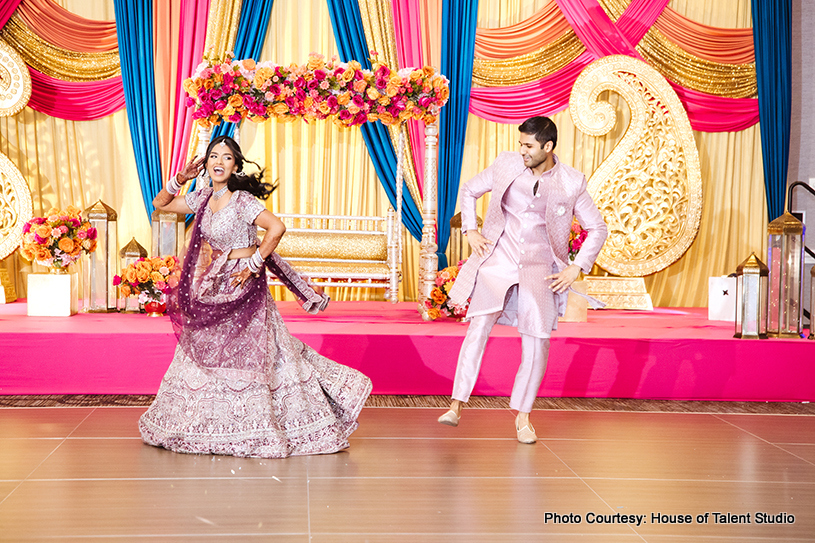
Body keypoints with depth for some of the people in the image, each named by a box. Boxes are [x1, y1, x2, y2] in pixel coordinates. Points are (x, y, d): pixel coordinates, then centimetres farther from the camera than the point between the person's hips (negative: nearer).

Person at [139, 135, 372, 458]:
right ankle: (209, 427, 27)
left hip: (242, 287, -7)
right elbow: (160, 204, 16)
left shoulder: (243, 200, -15)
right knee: (204, 356, 13)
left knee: (247, 356, -4)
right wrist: (180, 179, -1)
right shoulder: (202, 199, 5)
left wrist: (253, 265, -20)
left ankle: (259, 427, 7)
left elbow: (277, 228, -26)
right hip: (211, 291, 7)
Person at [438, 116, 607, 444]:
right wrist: (470, 231, 4)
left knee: (537, 343, -3)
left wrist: (575, 269, -2)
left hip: (538, 268, 0)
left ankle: (522, 417, 13)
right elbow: (469, 190, 15)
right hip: (497, 259, 0)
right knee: (478, 328, -13)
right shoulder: (506, 165, -1)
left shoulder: (571, 183, -4)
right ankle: (456, 406, -8)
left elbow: (597, 228, 6)